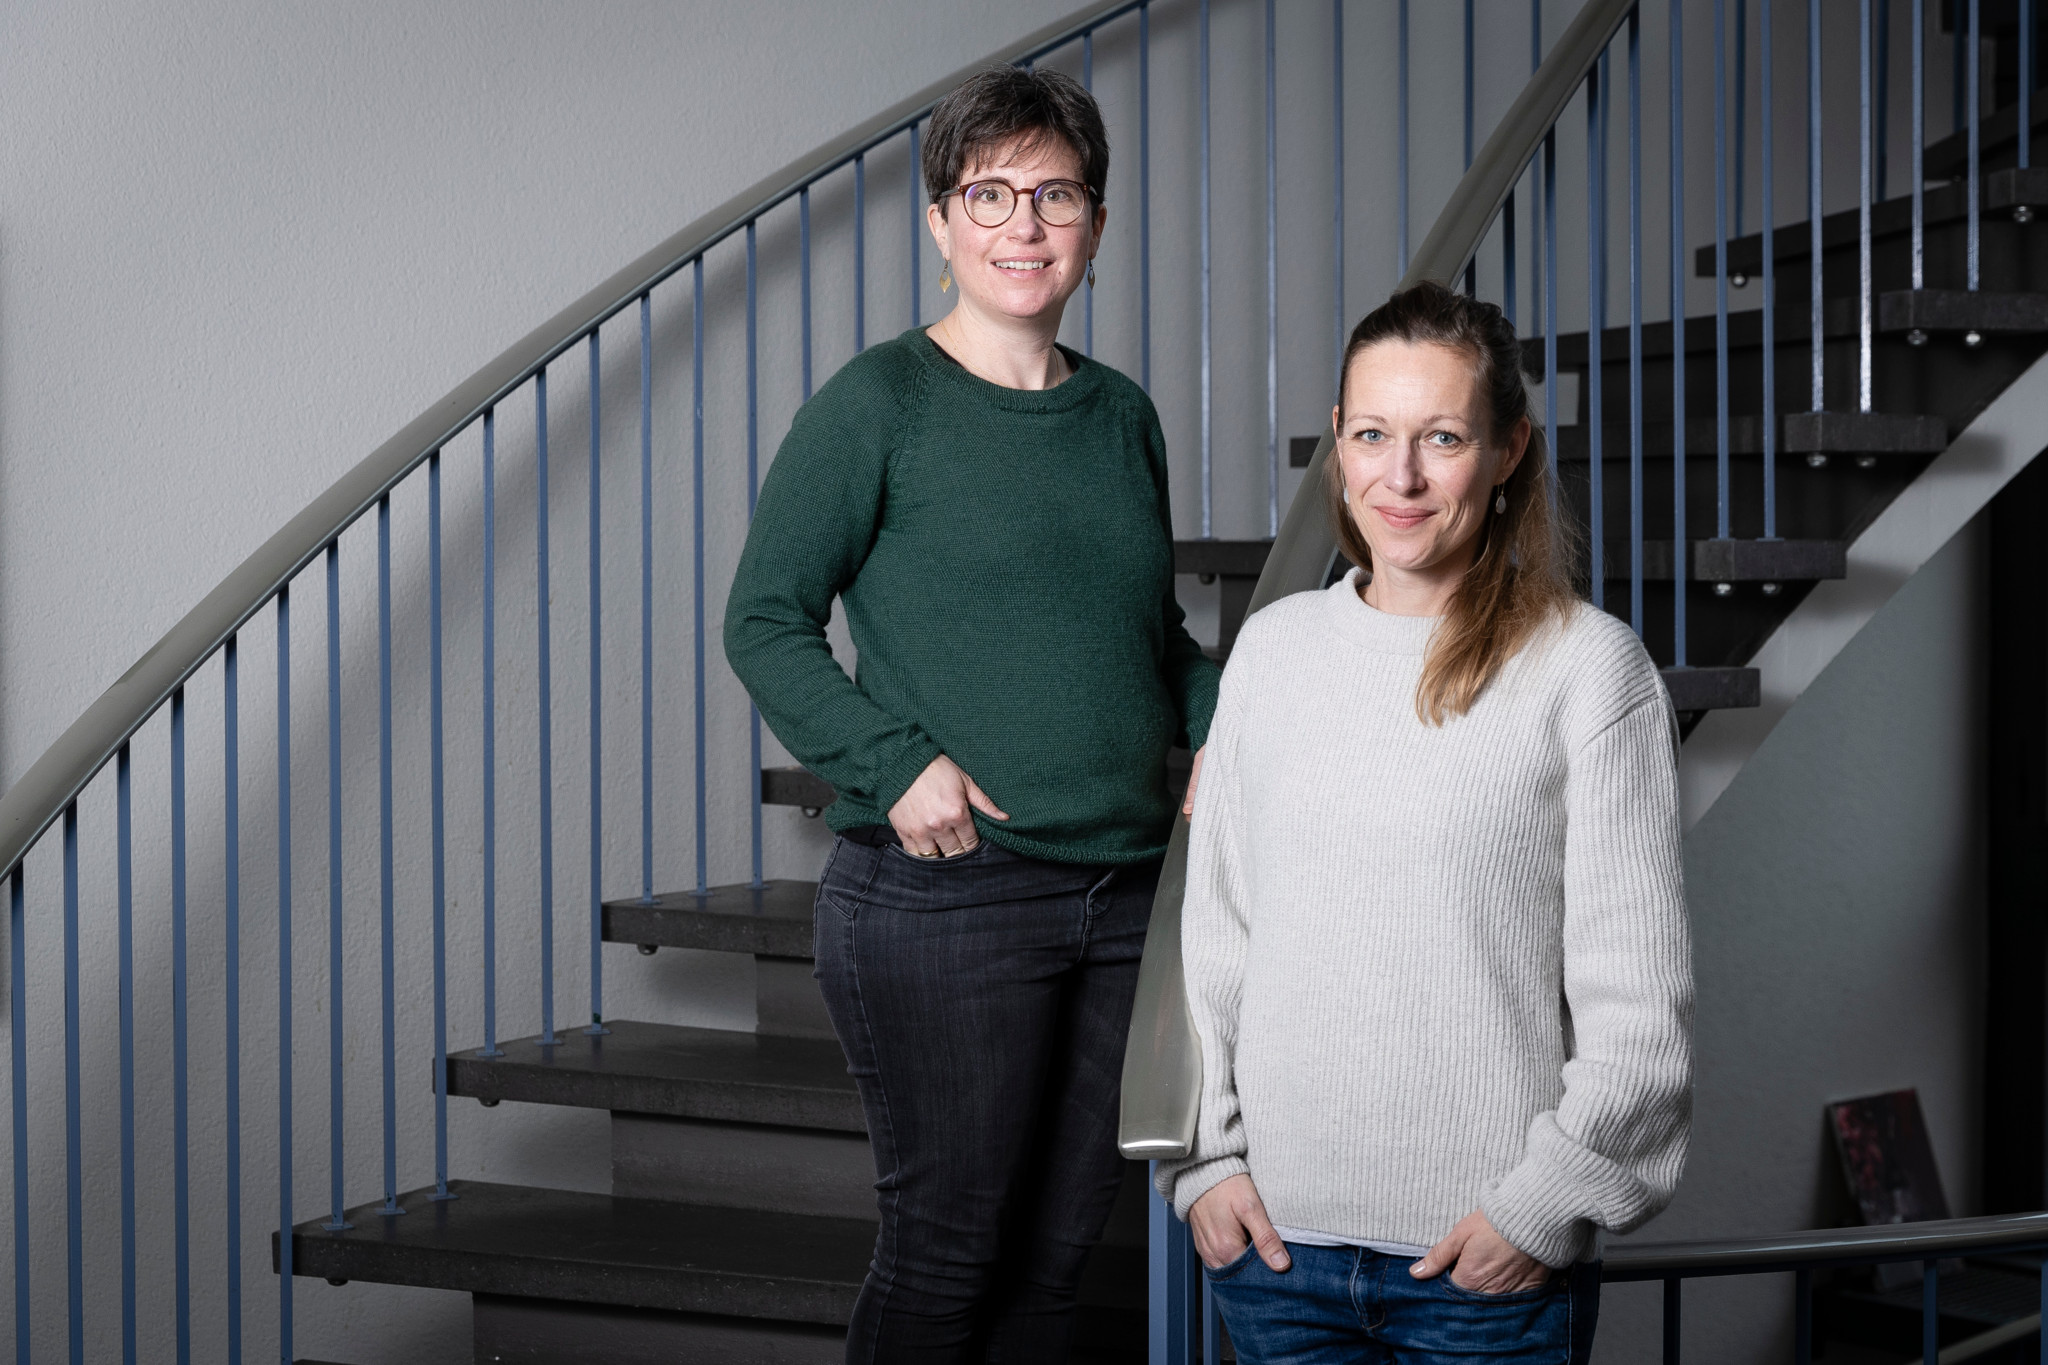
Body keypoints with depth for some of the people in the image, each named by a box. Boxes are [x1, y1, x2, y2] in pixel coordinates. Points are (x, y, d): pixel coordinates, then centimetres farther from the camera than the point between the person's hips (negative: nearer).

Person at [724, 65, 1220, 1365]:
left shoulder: (1124, 417, 12)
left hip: (1121, 891, 6)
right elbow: (764, 622, -5)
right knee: (948, 1243, 0)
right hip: (939, 898, -6)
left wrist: (1224, 725, 3)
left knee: (1063, 1239, 12)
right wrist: (896, 764, -16)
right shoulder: (879, 405, -5)